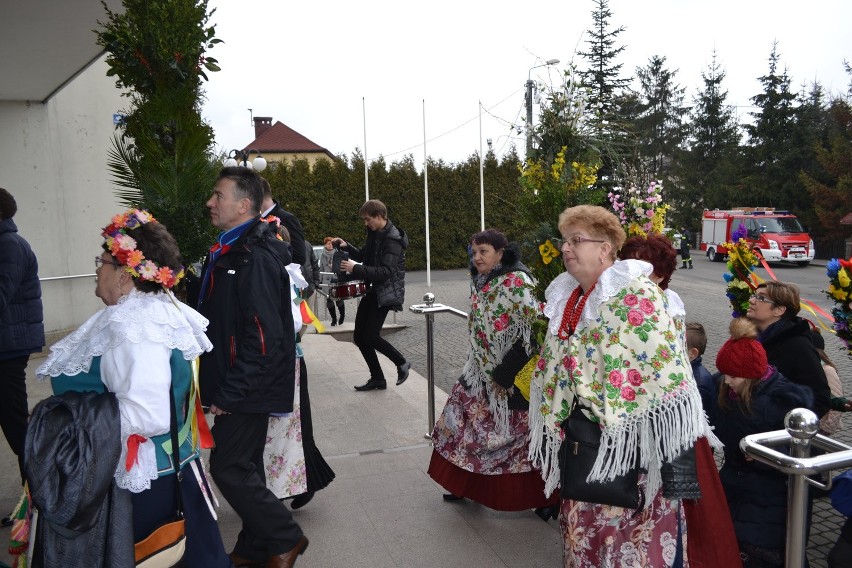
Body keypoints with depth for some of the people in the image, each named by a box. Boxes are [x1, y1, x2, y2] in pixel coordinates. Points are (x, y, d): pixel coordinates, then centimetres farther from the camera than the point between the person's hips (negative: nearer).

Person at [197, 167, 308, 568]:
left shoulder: (256, 258, -21)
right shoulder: (228, 252, 10)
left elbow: (263, 339, -26)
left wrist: (229, 395, -21)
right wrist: (221, 388, 16)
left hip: (248, 390, -10)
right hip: (235, 387, 10)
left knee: (229, 470, -2)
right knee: (244, 466, 17)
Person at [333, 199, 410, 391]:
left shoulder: (392, 239, -19)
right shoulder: (374, 234, 8)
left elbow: (386, 272, -26)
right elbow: (364, 256, 21)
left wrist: (355, 269, -28)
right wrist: (346, 246, 3)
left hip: (386, 292, -9)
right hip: (372, 289, 9)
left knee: (371, 336, -13)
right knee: (359, 336, 8)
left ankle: (402, 363, 10)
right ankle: (377, 378, 19)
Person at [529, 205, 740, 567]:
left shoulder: (636, 297, -16)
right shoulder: (565, 300, 7)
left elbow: (669, 380, -20)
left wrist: (678, 468, -23)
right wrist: (549, 445, 17)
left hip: (634, 454, -7)